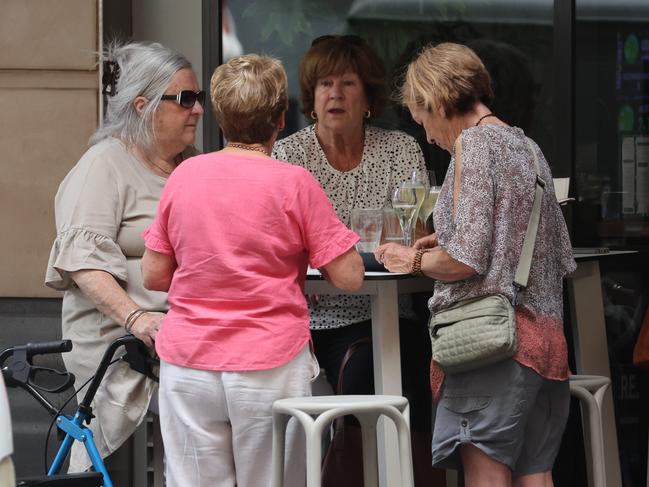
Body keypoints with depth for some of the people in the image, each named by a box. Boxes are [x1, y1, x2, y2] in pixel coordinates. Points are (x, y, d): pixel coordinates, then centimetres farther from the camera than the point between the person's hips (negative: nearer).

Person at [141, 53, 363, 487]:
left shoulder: (185, 175, 2)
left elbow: (154, 276, 8)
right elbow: (349, 278, -6)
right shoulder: (294, 183, -8)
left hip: (187, 367, 3)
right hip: (270, 368, -3)